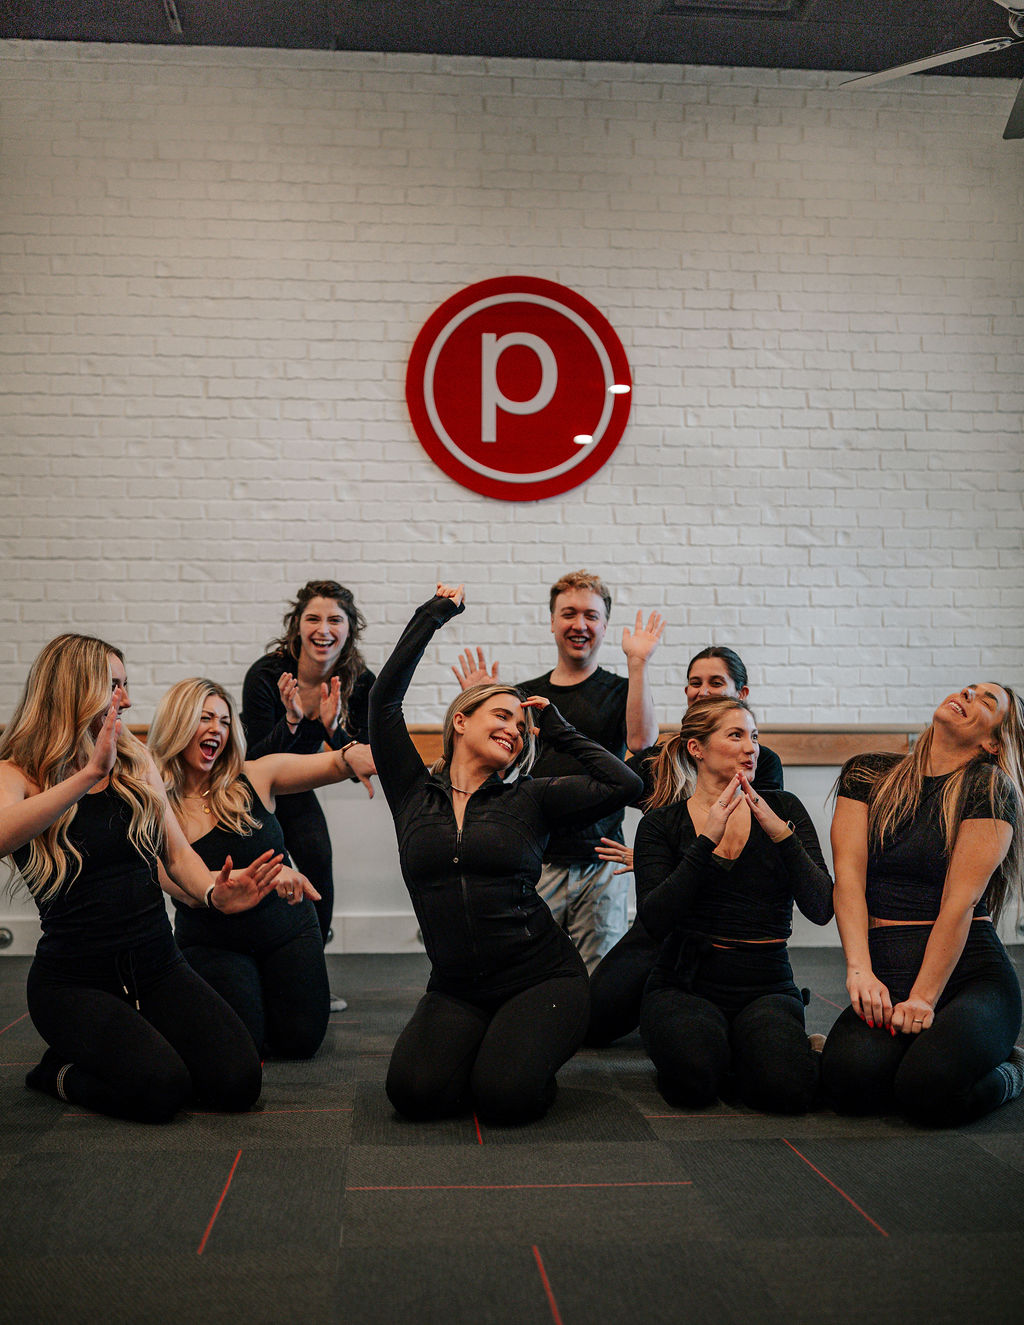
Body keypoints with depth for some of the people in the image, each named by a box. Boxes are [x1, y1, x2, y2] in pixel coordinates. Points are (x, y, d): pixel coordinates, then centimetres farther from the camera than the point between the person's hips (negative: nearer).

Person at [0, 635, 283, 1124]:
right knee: (162, 1089, -26)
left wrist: (213, 892, -14)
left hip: (157, 964, 5)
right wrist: (90, 773, -35)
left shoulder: (136, 762, 9)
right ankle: (61, 1073, 6)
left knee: (238, 1082, -13)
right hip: (73, 980, -5)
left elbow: (177, 853, 8)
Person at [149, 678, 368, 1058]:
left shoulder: (254, 777, -11)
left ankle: (269, 986, 28)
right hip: (212, 944, -2)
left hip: (286, 931, 2)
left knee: (299, 1041, -4)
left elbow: (336, 763, -17)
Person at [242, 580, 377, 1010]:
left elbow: (362, 767, -18)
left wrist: (333, 725, -36)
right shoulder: (266, 674, -28)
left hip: (295, 788, 4)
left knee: (319, 867, -8)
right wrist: (292, 719, -42)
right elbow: (256, 761, -25)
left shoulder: (360, 682, -18)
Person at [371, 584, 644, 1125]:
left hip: (541, 975, -2)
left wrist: (558, 730, 3)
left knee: (504, 1096, -24)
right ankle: (483, 1044, 12)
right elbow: (385, 697, 1)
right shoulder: (413, 792, 6)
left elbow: (623, 784, -9)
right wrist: (433, 614, 7)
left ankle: (527, 1044, 12)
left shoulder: (529, 799, 3)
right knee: (415, 1091, -21)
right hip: (455, 989, 2)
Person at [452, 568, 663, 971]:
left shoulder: (620, 691, 5)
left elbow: (642, 740, -15)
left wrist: (638, 663, -19)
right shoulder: (524, 695, 12)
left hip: (600, 866, -1)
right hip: (534, 863, 1)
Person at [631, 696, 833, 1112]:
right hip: (685, 987, -1)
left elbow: (821, 909, -5)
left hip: (767, 987, 1)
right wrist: (706, 841, -20)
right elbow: (654, 921, -13)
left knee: (784, 1085, -30)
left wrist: (781, 835, -18)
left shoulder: (783, 810, 6)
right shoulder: (661, 824, 2)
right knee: (694, 1077, -32)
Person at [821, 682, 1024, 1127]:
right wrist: (859, 971, -15)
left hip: (970, 972, -2)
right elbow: (848, 876, -2)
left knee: (930, 1092, -30)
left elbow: (960, 901, -11)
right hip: (886, 979, 3)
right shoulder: (867, 774, 9)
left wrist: (923, 999, -19)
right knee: (849, 1078, -28)